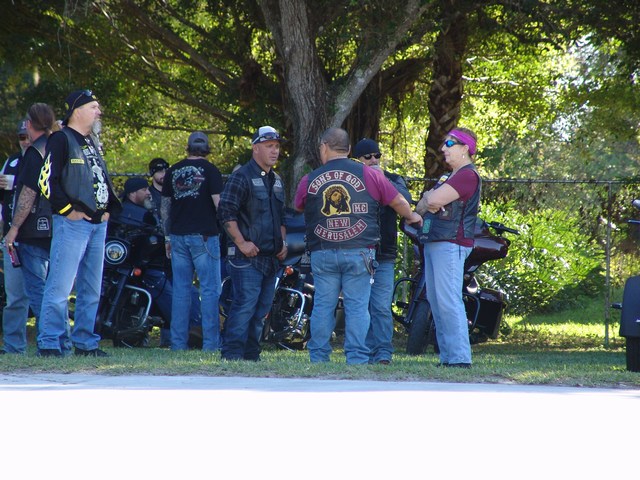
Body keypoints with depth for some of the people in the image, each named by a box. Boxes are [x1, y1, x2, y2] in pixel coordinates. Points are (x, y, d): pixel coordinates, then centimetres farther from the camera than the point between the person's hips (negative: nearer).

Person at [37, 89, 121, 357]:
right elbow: (46, 180, -13)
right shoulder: (61, 140, -7)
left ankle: (85, 343, 17)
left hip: (98, 223, 9)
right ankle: (49, 343, -10)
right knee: (61, 285, -11)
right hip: (72, 223, -9)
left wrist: (109, 208, 16)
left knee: (91, 289, 11)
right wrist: (68, 209, -14)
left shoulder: (93, 142, 19)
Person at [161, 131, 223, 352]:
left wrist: (168, 237, 19)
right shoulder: (209, 170, -5)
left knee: (181, 290, 7)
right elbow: (219, 203, -10)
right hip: (204, 235, -4)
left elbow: (165, 207, 12)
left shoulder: (173, 171, 9)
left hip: (178, 235, 4)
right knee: (210, 289, -2)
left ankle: (178, 342, 5)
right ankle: (211, 342, -7)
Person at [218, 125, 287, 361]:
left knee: (262, 307, 9)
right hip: (247, 256, -8)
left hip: (271, 257, 8)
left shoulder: (276, 180, 20)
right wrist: (241, 243, -17)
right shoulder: (242, 177, -7)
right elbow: (227, 213, -13)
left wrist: (282, 242, 16)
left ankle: (251, 354, 15)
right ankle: (232, 353, -14)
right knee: (245, 304, -15)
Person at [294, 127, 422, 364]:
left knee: (323, 305, 7)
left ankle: (318, 357, 7)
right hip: (358, 251, -1)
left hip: (322, 253, 1)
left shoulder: (309, 180, 5)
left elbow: (299, 207, 22)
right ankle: (356, 358, -4)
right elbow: (397, 201, 9)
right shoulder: (368, 174, 1)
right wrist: (411, 216, 30)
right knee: (357, 305, 0)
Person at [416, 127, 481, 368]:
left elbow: (434, 200, -19)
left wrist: (429, 198, 2)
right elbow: (421, 207, 19)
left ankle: (459, 357, -18)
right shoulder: (451, 176, 23)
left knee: (448, 301, -15)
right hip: (434, 243, 11)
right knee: (435, 301, 9)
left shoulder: (467, 175, -10)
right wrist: (428, 201, -3)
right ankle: (447, 356, 11)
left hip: (450, 244, -11)